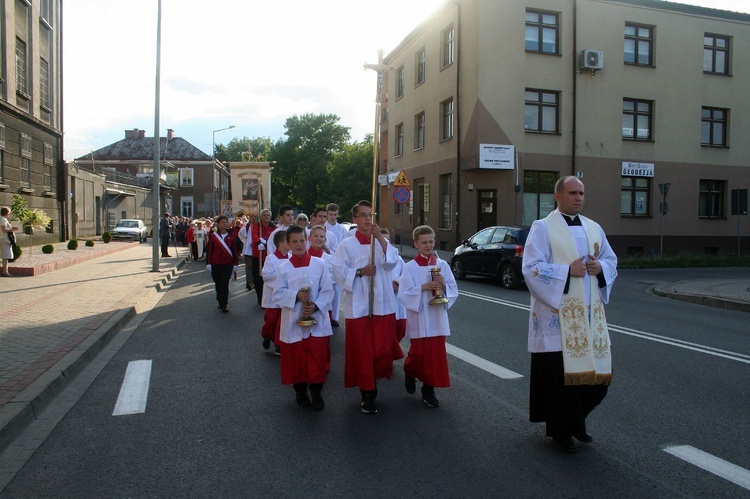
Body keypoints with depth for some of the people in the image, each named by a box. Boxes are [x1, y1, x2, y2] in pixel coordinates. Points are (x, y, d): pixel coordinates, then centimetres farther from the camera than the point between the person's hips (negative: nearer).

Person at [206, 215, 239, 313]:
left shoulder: (231, 236, 2)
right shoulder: (213, 236, -1)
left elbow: (235, 251, 5)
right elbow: (209, 250, 1)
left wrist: (235, 264, 2)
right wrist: (208, 263, -4)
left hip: (228, 264, -1)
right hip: (216, 264, 1)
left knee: (224, 284, -5)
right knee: (218, 284, 10)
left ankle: (224, 305, 0)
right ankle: (220, 301, 25)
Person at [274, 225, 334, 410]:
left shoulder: (319, 264, -3)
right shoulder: (284, 268, 0)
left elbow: (328, 290, -3)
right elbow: (278, 294, -2)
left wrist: (315, 305, -17)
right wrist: (296, 296, -18)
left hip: (317, 319, -1)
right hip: (293, 321, 1)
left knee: (317, 358, 2)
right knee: (296, 358, 9)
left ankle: (316, 392, 19)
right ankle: (300, 391, 29)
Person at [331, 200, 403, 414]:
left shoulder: (382, 241, 9)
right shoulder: (346, 244, 1)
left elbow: (391, 262, -9)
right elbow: (339, 272, -6)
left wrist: (380, 238, -19)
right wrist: (360, 272, -19)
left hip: (383, 303, 3)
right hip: (358, 305, -2)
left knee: (382, 347, 6)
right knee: (362, 349, 0)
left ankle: (369, 388, 26)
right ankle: (367, 391, 13)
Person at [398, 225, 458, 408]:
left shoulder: (443, 265, 3)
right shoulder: (410, 267, -6)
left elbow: (454, 291, 4)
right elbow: (403, 294, -10)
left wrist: (444, 285, -16)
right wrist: (422, 288, -22)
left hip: (437, 317, 3)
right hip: (418, 318, -3)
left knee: (436, 354, 4)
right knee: (418, 353, 2)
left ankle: (428, 390, 18)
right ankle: (410, 372, 35)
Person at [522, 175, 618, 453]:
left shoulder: (594, 228, 13)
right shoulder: (543, 228, -4)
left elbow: (611, 260, 18)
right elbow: (532, 268, -12)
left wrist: (600, 268, -4)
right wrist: (568, 270, -18)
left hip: (590, 313, 6)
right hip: (558, 313, -6)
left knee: (595, 370, 8)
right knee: (560, 372, 0)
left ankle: (576, 420, 31)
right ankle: (560, 431, 17)